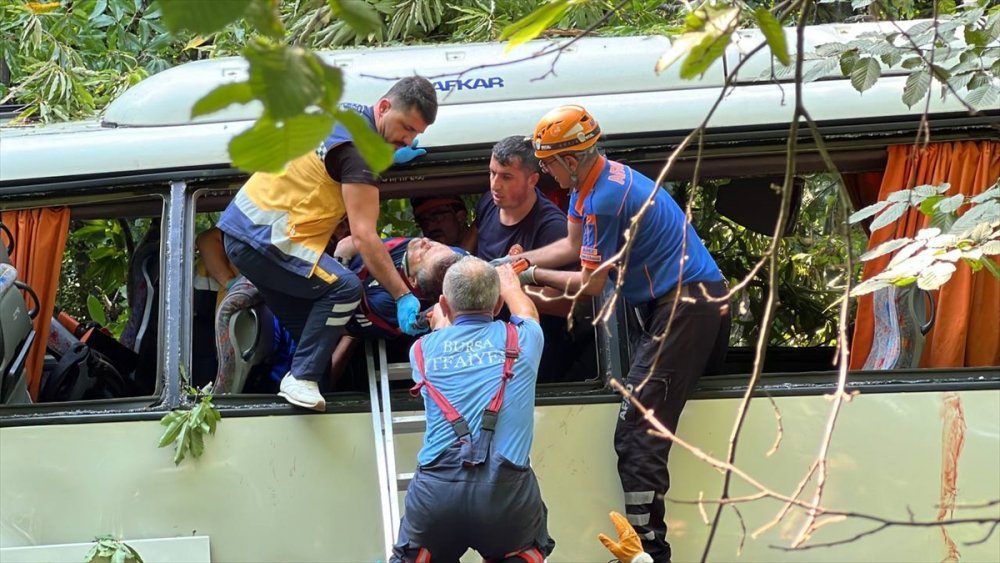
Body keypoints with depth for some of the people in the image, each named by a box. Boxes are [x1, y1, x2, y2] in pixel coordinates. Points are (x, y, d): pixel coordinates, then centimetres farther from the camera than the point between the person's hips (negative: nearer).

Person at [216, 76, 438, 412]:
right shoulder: (357, 146, -19)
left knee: (309, 326, 11)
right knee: (344, 287, -21)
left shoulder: (347, 114, 10)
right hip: (264, 240, -11)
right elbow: (364, 236, -23)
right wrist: (403, 296, -23)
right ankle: (302, 378, -17)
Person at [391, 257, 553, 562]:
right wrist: (510, 284, 62)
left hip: (435, 489, 1)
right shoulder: (521, 339, 14)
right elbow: (527, 313, 41)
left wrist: (441, 326, 66)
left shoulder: (425, 348, 16)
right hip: (506, 488, 0)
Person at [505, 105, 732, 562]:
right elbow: (574, 245, 25)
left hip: (685, 307, -11)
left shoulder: (607, 198, -19)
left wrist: (533, 275, 4)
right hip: (692, 301, 11)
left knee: (637, 437, -16)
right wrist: (514, 262, 17)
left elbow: (590, 284, -10)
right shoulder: (593, 180, 12)